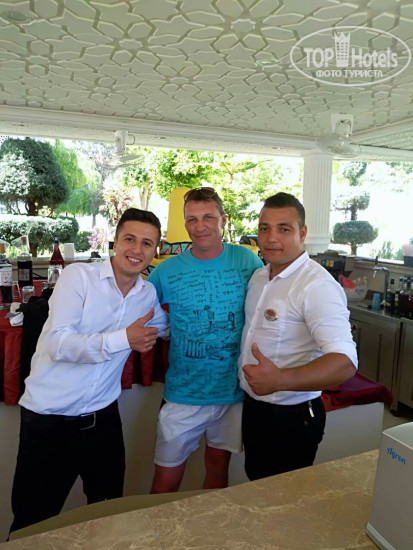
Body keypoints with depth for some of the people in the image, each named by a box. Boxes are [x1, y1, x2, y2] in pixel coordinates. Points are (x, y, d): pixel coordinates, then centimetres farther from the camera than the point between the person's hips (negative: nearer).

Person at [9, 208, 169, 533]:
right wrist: (124, 339, -34)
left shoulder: (148, 294, 2)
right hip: (49, 419, -4)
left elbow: (166, 329, 22)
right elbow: (58, 344, -23)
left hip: (103, 417, 5)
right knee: (33, 526, 14)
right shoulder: (78, 276, -13)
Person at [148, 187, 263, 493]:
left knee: (218, 466, 22)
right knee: (166, 481, 8)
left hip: (235, 388, 2)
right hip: (184, 395, -1)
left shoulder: (248, 261, -5)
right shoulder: (167, 271, -7)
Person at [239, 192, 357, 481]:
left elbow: (345, 362, -32)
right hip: (254, 406, 8)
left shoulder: (318, 285, -24)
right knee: (257, 486, 26)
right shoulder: (259, 277, 4)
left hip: (292, 417, -7)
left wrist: (280, 380, -44)